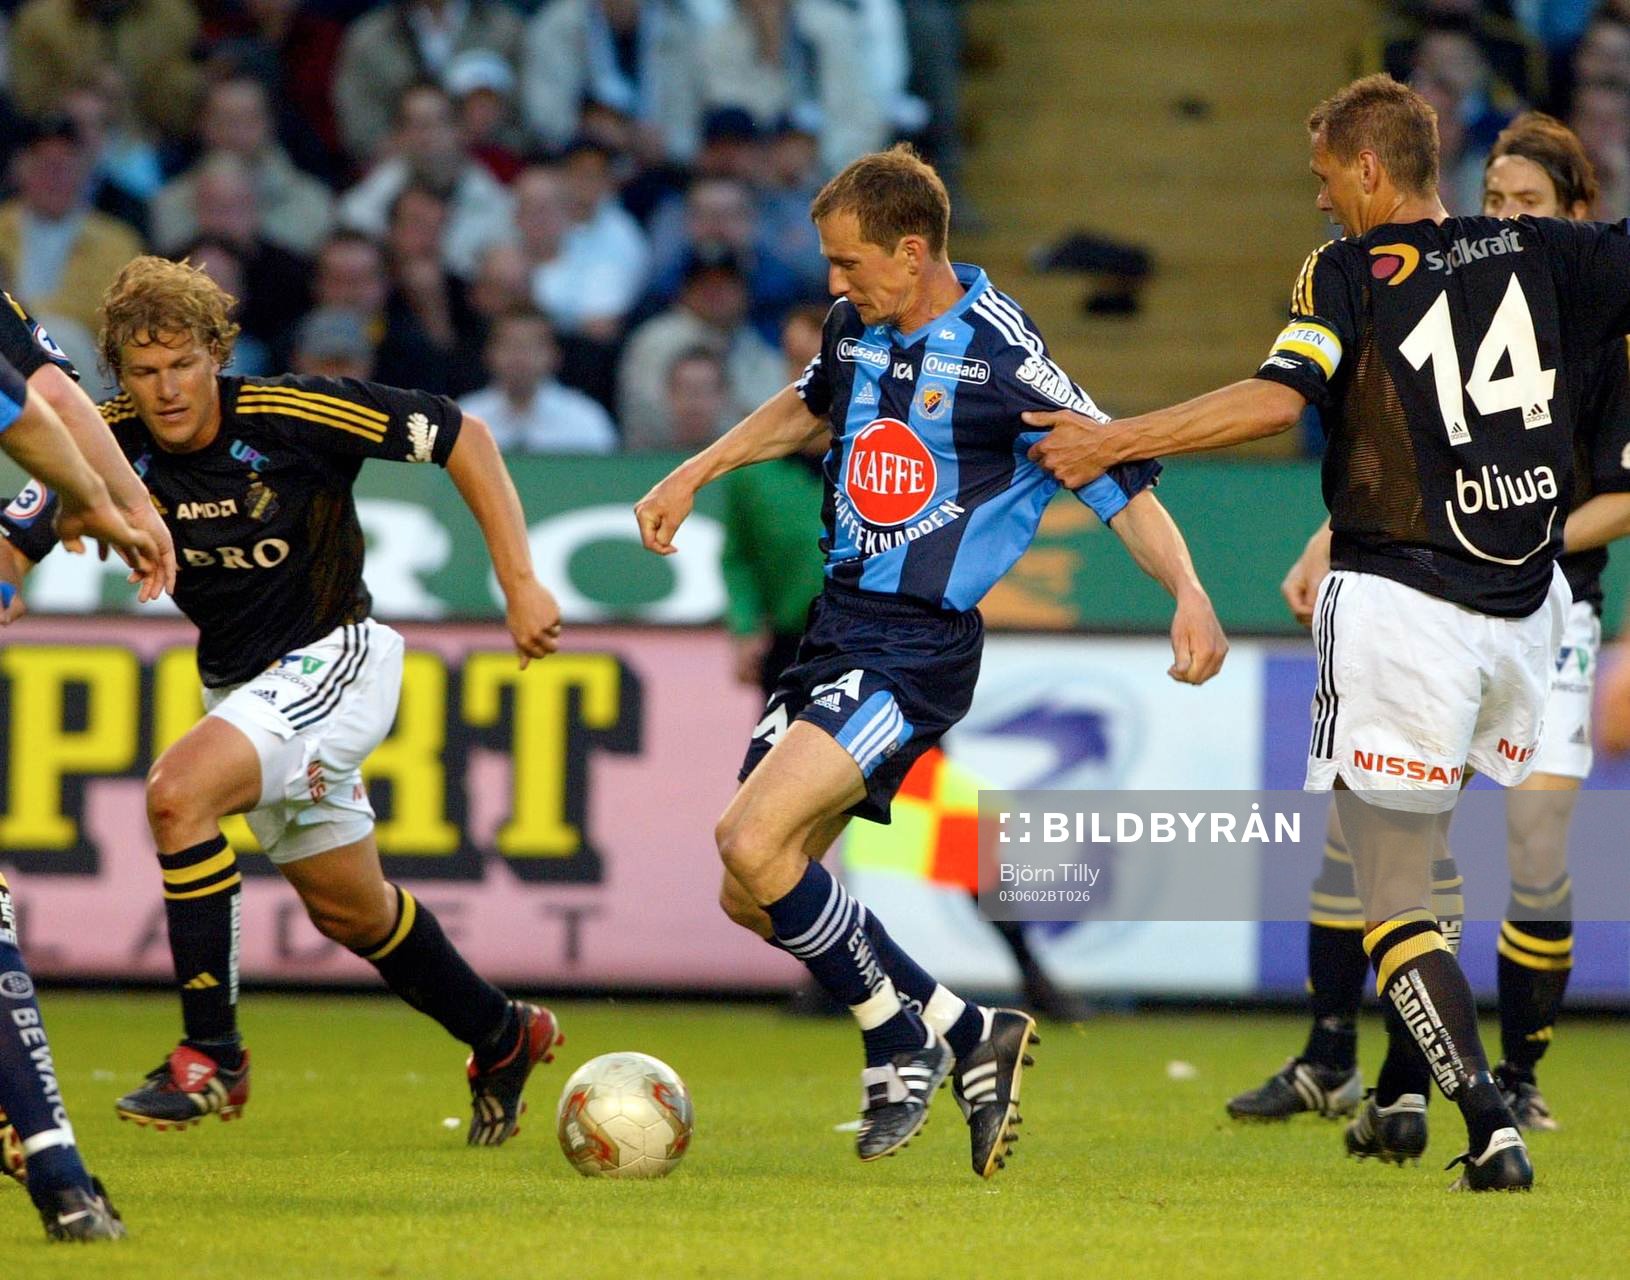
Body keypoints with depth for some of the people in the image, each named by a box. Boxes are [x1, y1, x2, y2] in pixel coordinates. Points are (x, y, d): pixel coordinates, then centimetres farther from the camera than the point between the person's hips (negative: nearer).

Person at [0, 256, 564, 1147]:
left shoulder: (295, 416, -22)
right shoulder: (109, 446, -11)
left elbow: (461, 437, -14)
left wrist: (520, 584, -16)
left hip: (332, 658, -6)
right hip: (236, 682, 6)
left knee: (178, 792, -28)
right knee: (346, 909, 18)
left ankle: (210, 1055, -20)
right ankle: (503, 1037, 42)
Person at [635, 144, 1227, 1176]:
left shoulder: (1004, 359, -16)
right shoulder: (857, 327, 7)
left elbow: (1122, 483, -14)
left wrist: (1189, 594, -27)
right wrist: (696, 473, 30)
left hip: (917, 652, -8)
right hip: (838, 628, 8)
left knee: (753, 843, -23)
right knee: (752, 897, 6)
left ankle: (902, 1043, -4)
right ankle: (969, 1033, 17)